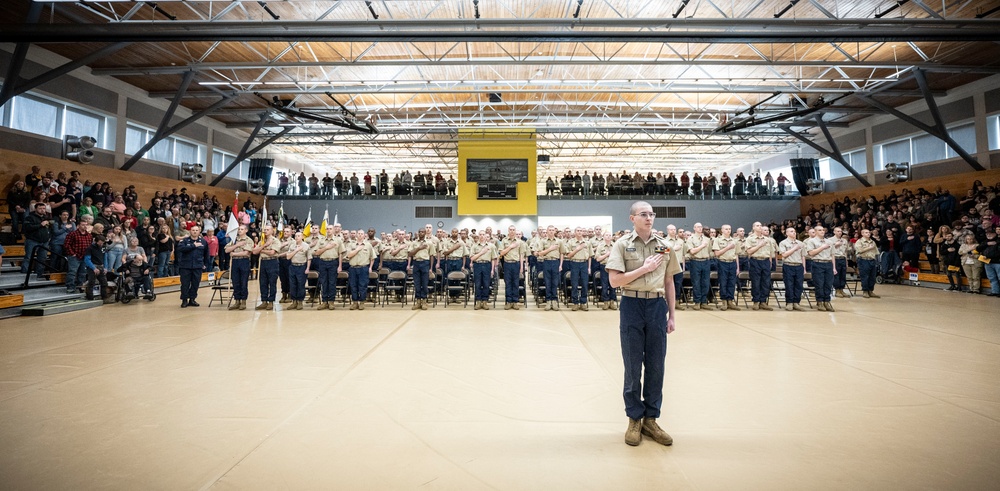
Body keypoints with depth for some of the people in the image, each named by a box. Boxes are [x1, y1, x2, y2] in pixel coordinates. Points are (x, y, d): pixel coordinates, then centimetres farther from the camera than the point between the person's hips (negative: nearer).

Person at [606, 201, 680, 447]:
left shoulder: (664, 246, 7)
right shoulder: (622, 245, -3)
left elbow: (669, 282, 11)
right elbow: (615, 281, -11)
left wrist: (671, 314, 9)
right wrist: (644, 269, -13)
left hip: (657, 306, 3)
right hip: (632, 306, -3)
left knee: (656, 366, 8)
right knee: (633, 367, 7)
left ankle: (651, 419, 23)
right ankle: (634, 419, 21)